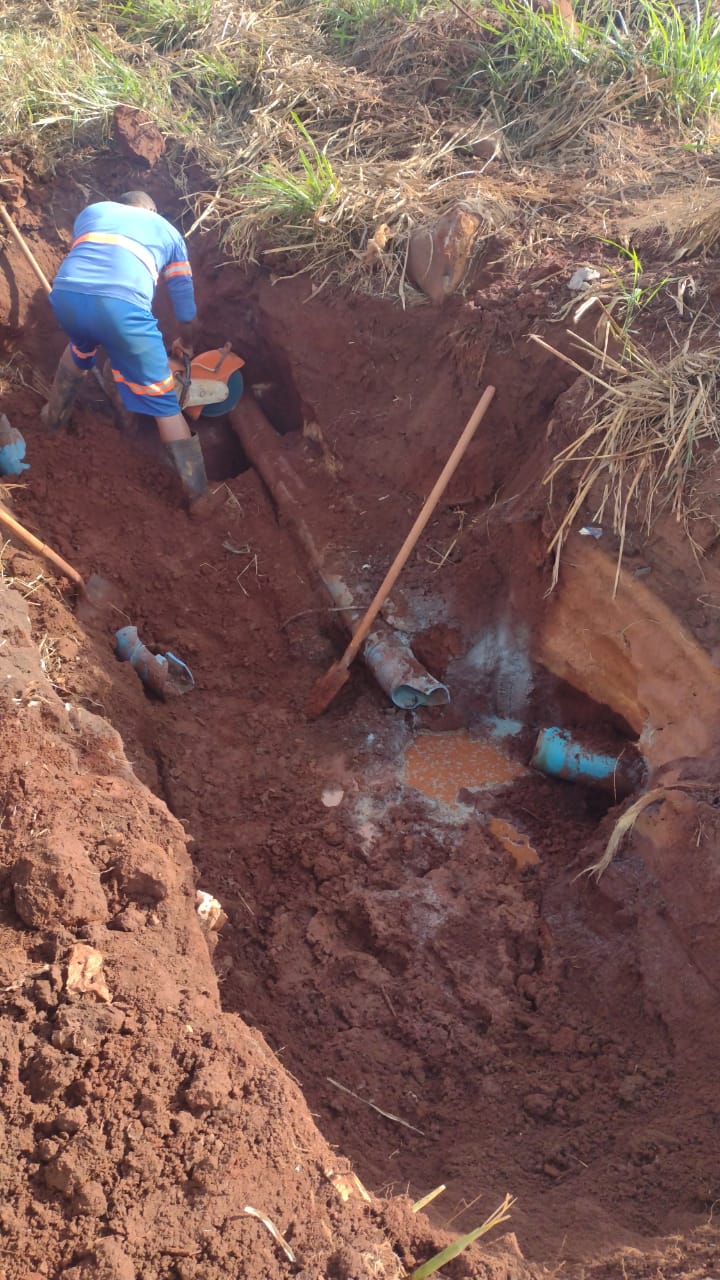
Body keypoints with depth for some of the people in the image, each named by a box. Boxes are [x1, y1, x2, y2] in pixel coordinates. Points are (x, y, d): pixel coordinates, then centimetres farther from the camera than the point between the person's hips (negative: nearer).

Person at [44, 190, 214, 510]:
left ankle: (55, 415, 58)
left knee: (81, 347, 40)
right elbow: (186, 309, 35)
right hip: (121, 305, -3)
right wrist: (185, 345, 56)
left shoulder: (92, 211, 36)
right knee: (162, 403, 8)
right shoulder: (168, 231, 31)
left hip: (65, 295, 3)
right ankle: (199, 496, 9)